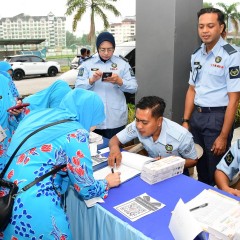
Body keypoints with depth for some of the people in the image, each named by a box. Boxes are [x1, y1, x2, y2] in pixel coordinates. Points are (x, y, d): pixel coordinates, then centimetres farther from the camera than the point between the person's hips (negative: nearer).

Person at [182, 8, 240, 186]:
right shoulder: (196, 55, 6)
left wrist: (223, 136, -17)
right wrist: (185, 121, 9)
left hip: (217, 117, -6)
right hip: (196, 115, 6)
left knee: (216, 171, 8)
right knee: (200, 166, 20)